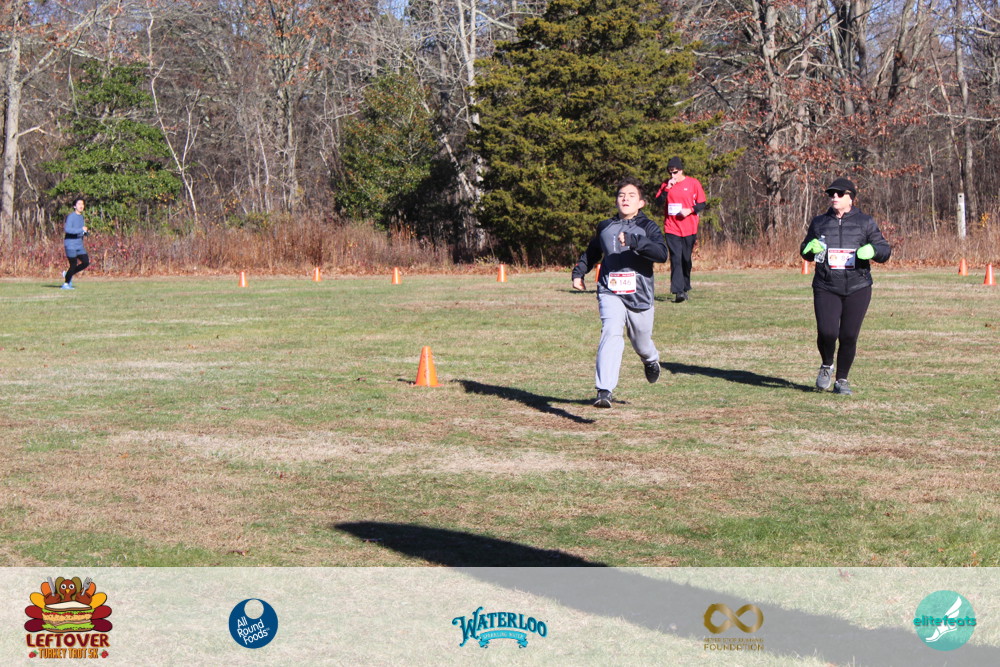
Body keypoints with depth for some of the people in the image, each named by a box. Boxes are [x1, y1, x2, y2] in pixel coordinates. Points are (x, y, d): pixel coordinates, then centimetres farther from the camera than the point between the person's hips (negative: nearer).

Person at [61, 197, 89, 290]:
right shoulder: (71, 216, -11)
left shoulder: (81, 217, 15)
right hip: (71, 245, -8)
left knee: (86, 262, -2)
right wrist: (81, 230, -26)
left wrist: (85, 232, 2)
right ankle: (66, 284, 12)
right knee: (73, 265, -6)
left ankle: (68, 274, 15)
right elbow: (67, 229, -24)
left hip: (79, 245, 8)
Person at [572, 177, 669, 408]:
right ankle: (604, 391, -33)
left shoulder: (648, 227, -1)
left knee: (642, 344, 14)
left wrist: (633, 241, -31)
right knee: (611, 333, -25)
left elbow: (661, 253, -20)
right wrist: (578, 273, 19)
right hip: (610, 293, 1)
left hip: (639, 296, -1)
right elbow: (591, 253, 30)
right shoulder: (605, 227, 10)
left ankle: (651, 360, 54)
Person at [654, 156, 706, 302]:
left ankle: (685, 288, 23)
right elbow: (658, 202, -2)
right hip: (671, 229, 0)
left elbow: (702, 204, 3)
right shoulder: (666, 185, 7)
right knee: (675, 259, -10)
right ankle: (678, 291, -16)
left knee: (686, 260, 7)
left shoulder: (693, 183, 1)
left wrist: (690, 210, -14)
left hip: (689, 229, 0)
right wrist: (667, 188, -13)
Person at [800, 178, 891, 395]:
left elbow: (885, 250, 4)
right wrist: (811, 248, -3)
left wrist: (872, 250, -19)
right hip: (826, 288, 1)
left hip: (857, 288, 0)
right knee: (826, 332, -16)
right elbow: (805, 251, 21)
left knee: (849, 336, -1)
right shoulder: (819, 222, 13)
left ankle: (842, 380, 18)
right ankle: (826, 365, 16)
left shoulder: (865, 222, 7)